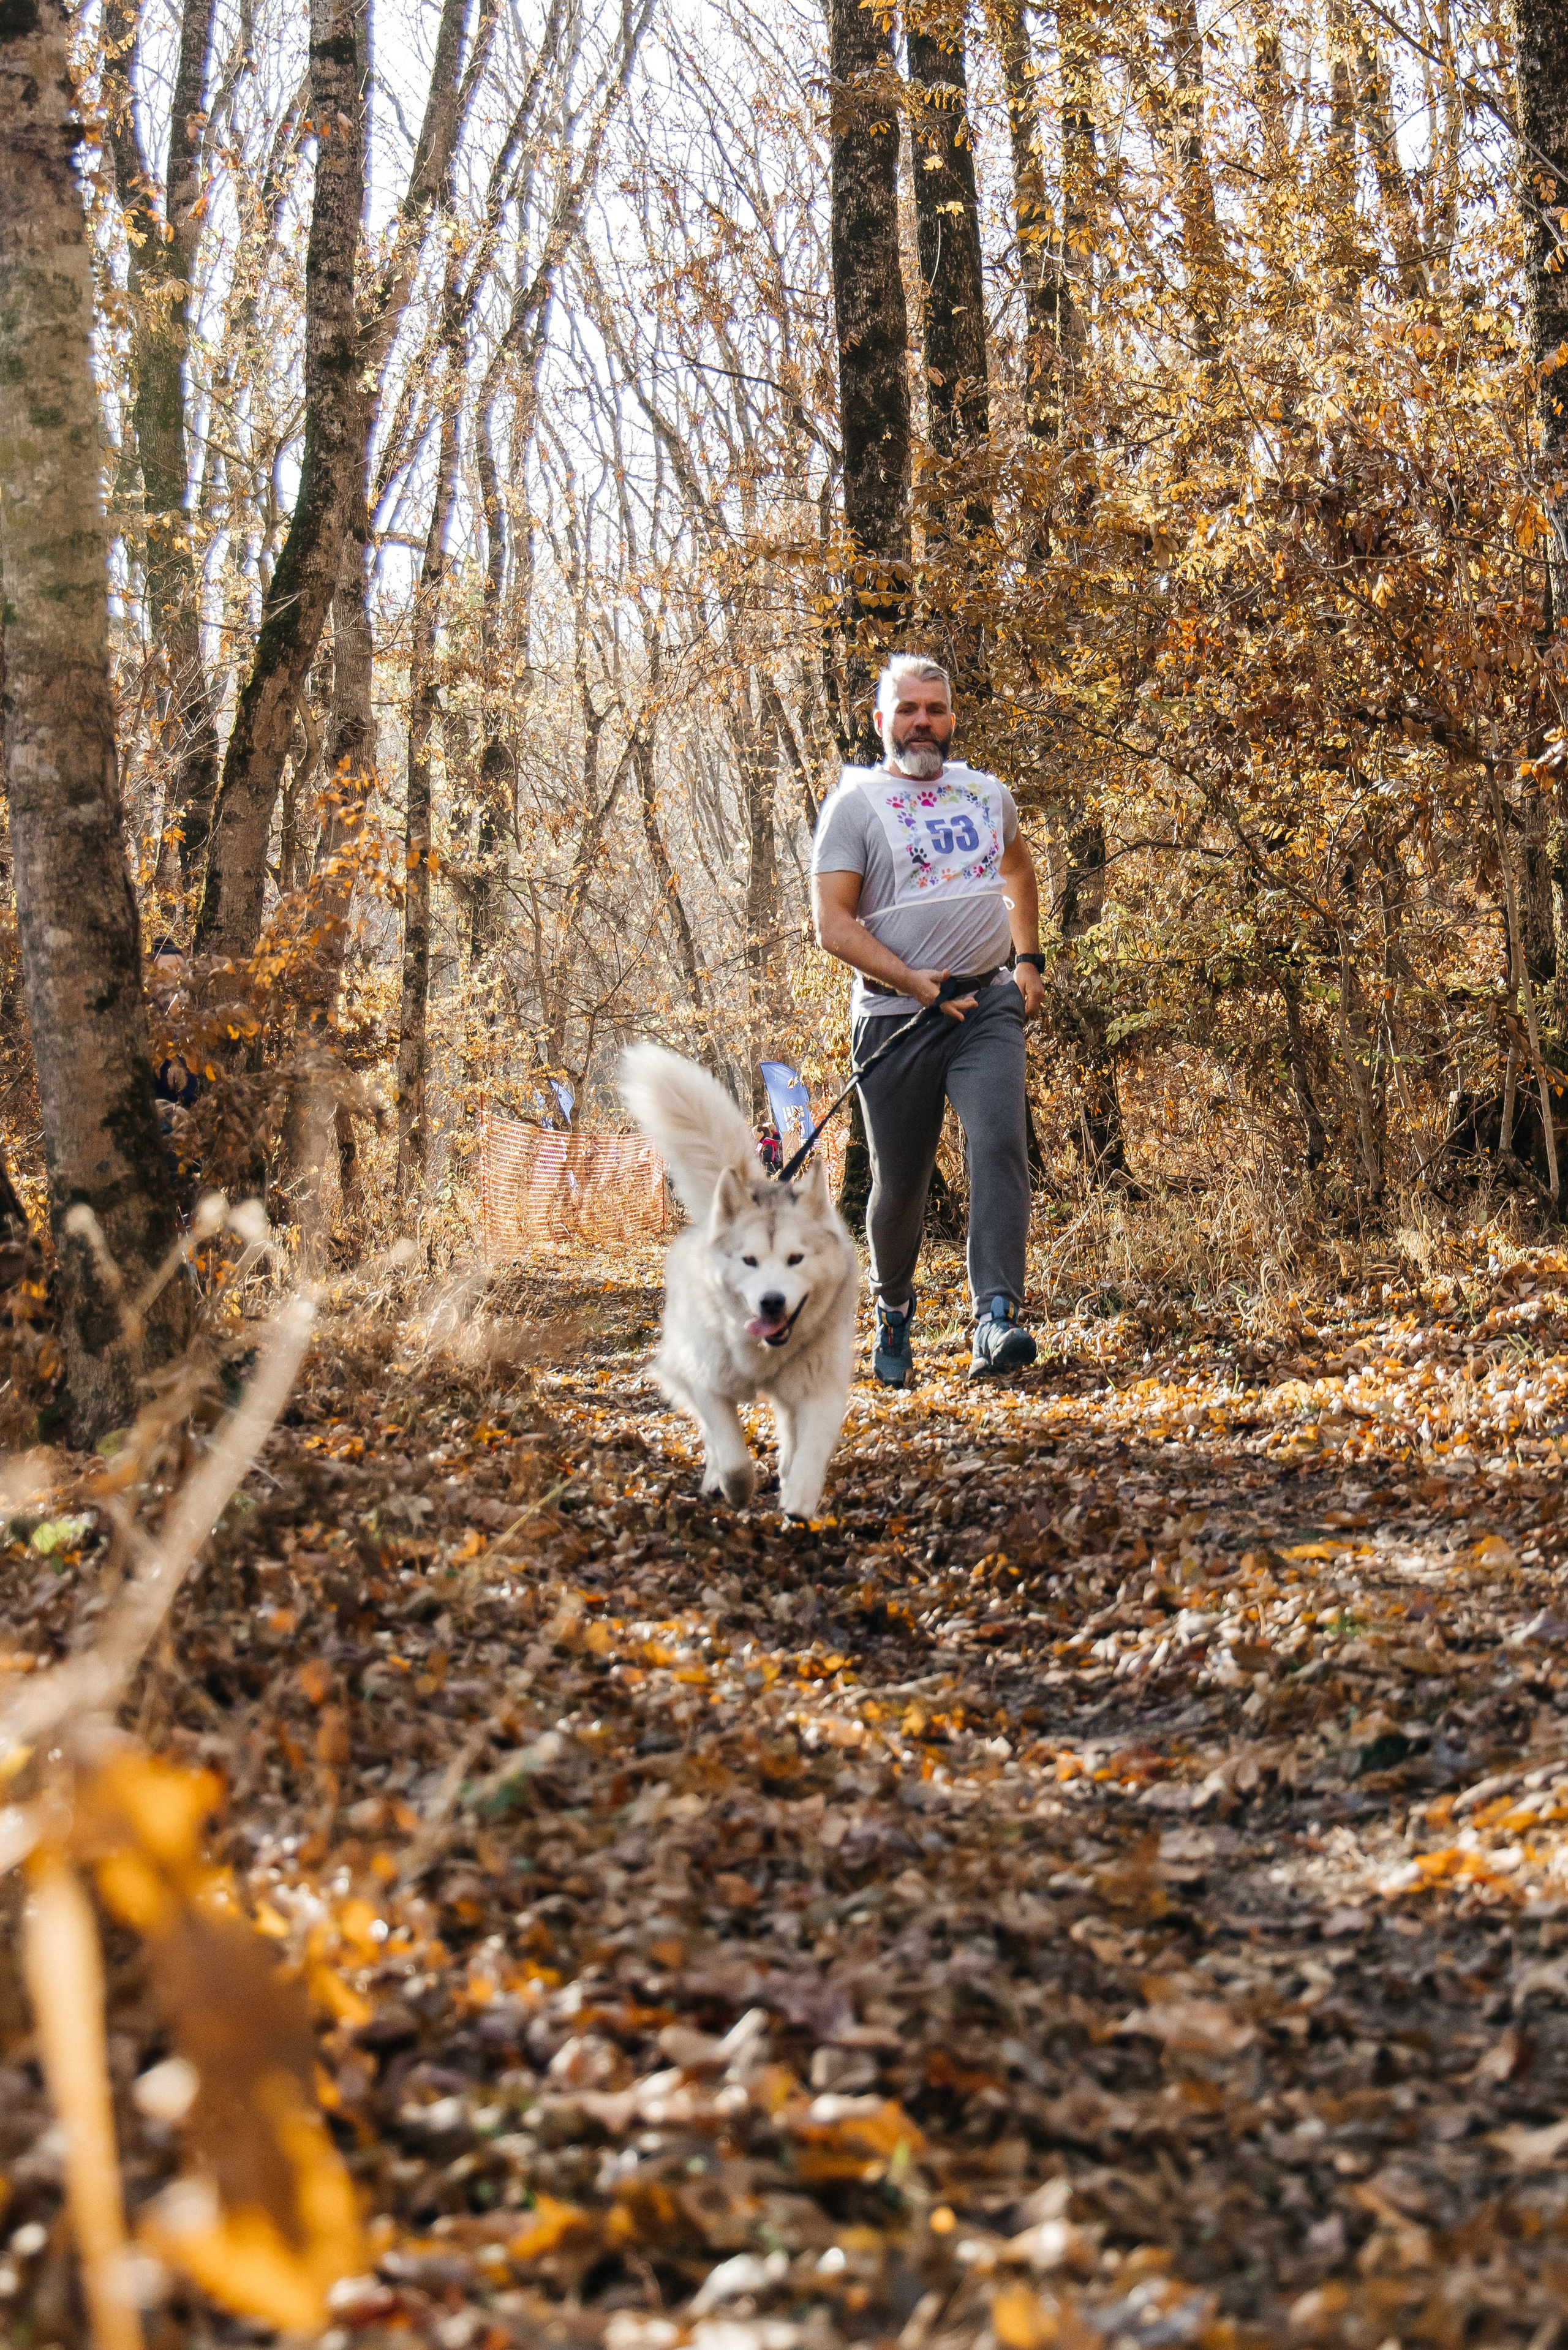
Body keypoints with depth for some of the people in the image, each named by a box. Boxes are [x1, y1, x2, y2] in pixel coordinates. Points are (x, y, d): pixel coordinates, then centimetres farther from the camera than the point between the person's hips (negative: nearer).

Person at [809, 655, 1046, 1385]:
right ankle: (894, 1311, 33)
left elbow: (1018, 872, 33)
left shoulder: (989, 794, 13)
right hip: (896, 1018, -2)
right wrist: (913, 981, -19)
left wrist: (1028, 959, 22)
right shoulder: (855, 803, -1)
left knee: (1000, 1145, -20)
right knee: (899, 1184, 6)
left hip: (988, 1006, 2)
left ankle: (996, 1323, -28)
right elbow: (833, 923, -8)